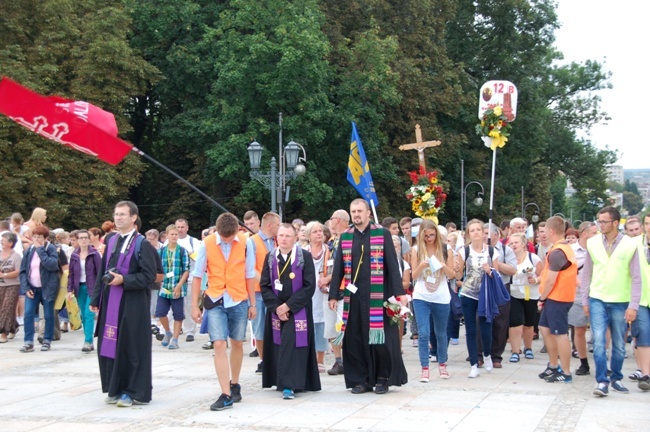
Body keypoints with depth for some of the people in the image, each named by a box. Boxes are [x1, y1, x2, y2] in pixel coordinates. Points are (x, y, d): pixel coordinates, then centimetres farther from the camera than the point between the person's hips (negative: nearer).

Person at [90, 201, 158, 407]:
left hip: (132, 304, -6)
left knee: (131, 347, -1)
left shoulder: (142, 244, -8)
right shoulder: (111, 240, 12)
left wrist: (123, 280, -19)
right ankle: (115, 389, 20)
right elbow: (102, 271, 15)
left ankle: (132, 391, 8)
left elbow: (149, 275, -12)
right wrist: (96, 299, 12)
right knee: (109, 346, 8)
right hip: (110, 302, 6)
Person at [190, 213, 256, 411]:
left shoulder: (246, 242, -5)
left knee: (237, 344, 11)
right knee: (219, 345, -8)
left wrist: (252, 303, 6)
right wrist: (194, 306, -1)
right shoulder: (207, 244, -7)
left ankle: (234, 385, 30)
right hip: (215, 301, -1)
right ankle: (226, 395, -8)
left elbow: (249, 274, 3)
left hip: (239, 300, 1)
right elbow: (197, 275, 0)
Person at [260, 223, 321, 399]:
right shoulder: (270, 257, 3)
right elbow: (264, 285, 2)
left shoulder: (305, 257, -7)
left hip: (297, 310, -3)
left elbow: (310, 286, -11)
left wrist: (288, 305, -14)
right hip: (276, 310, 3)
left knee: (292, 344, -12)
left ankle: (289, 385, -10)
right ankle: (281, 381, 16)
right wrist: (276, 307, -10)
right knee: (279, 345, 5)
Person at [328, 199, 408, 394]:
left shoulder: (382, 234, 1)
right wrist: (333, 295, 5)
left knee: (380, 338, -2)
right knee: (354, 339, 2)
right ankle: (360, 379, 12)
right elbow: (338, 269, 11)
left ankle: (383, 378, 11)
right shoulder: (345, 237, 11)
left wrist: (399, 292, -10)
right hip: (353, 296, 3)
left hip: (377, 296, -3)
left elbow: (393, 265, -3)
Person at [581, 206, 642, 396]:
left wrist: (633, 305, -9)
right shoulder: (592, 243, -1)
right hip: (597, 300, 0)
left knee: (619, 344, 11)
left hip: (620, 302, 0)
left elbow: (636, 278, -4)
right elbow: (586, 274, 6)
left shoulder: (630, 245, -7)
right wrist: (584, 300, 4)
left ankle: (616, 378, 26)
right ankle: (602, 381, -4)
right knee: (599, 341, -9)